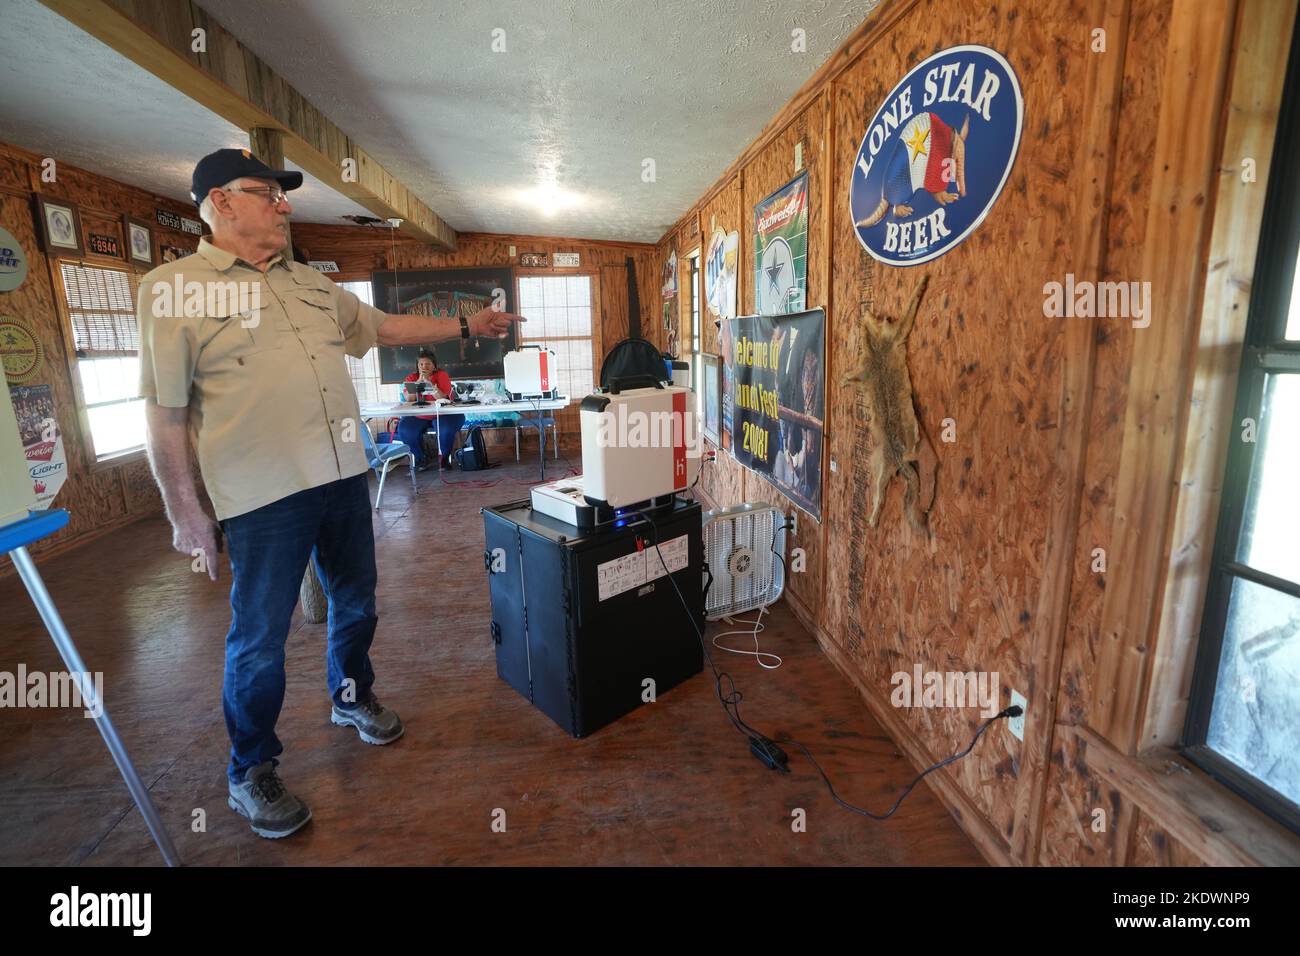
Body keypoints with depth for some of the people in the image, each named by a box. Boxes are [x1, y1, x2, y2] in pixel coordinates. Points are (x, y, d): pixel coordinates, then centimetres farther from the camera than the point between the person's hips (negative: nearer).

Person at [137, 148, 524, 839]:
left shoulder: (313, 285, 14)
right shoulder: (173, 288, -5)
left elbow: (384, 327, 22)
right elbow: (165, 412, -7)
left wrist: (466, 326, 17)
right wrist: (184, 514, -8)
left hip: (345, 477, 6)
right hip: (262, 496, -6)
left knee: (355, 604, 19)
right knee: (259, 637, 6)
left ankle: (352, 698, 44)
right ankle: (250, 774, 27)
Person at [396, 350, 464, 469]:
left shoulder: (442, 375, -3)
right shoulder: (411, 378, 4)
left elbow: (442, 398, -16)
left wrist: (428, 382, -22)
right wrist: (419, 381, -16)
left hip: (440, 415, -2)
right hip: (418, 417, 3)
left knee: (447, 430, -32)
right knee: (405, 430, -23)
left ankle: (445, 456, -3)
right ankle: (421, 457, 1)